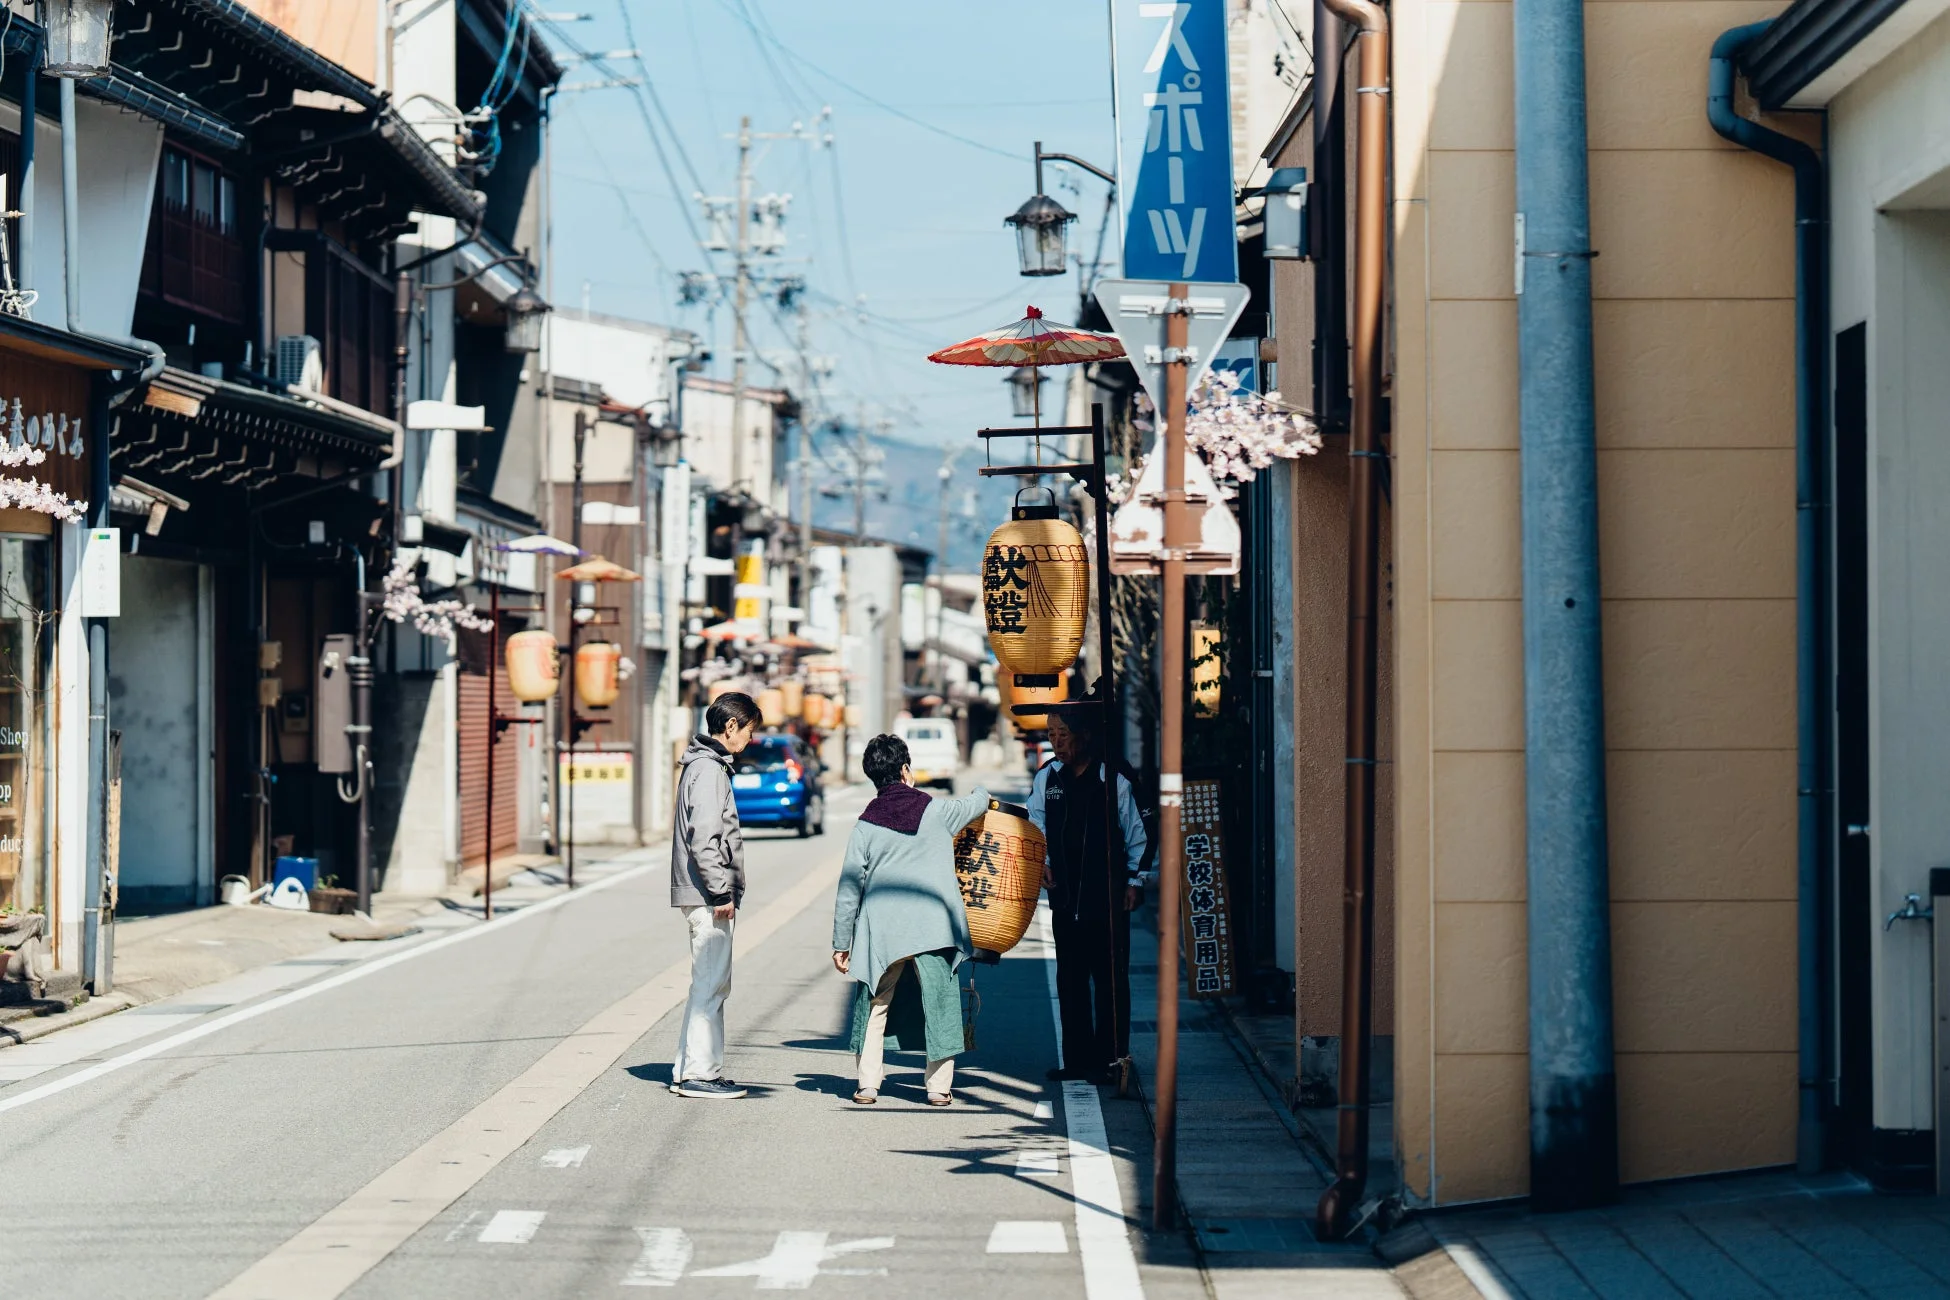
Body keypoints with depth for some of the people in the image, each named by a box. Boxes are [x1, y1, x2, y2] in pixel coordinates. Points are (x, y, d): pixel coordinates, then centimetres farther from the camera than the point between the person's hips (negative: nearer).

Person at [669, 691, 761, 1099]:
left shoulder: (707, 765, 18)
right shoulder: (708, 770, -14)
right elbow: (704, 840, -22)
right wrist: (722, 892, -20)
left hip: (706, 896, 10)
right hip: (708, 896, -10)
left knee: (711, 985, 14)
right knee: (710, 983, -6)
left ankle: (688, 1071, 18)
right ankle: (700, 1073, -3)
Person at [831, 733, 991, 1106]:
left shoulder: (865, 826, 3)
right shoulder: (936, 810, 1)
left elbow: (849, 889, 3)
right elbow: (976, 804, 22)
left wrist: (841, 943, 10)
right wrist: (983, 795, 47)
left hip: (881, 932, 1)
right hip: (934, 928, -1)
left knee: (875, 1006, 11)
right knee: (938, 1004, 6)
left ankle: (868, 1085, 7)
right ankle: (939, 1087, 7)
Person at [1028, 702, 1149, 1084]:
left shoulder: (1113, 781, -6)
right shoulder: (1047, 779, 6)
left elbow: (1135, 834, 1)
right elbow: (1036, 824, 17)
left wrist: (1136, 880, -2)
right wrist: (1041, 861, 1)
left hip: (1108, 895, -4)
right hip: (1065, 895, 4)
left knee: (1110, 978, -3)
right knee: (1070, 978, 8)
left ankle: (1109, 1059, 1)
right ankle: (1077, 1059, 14)